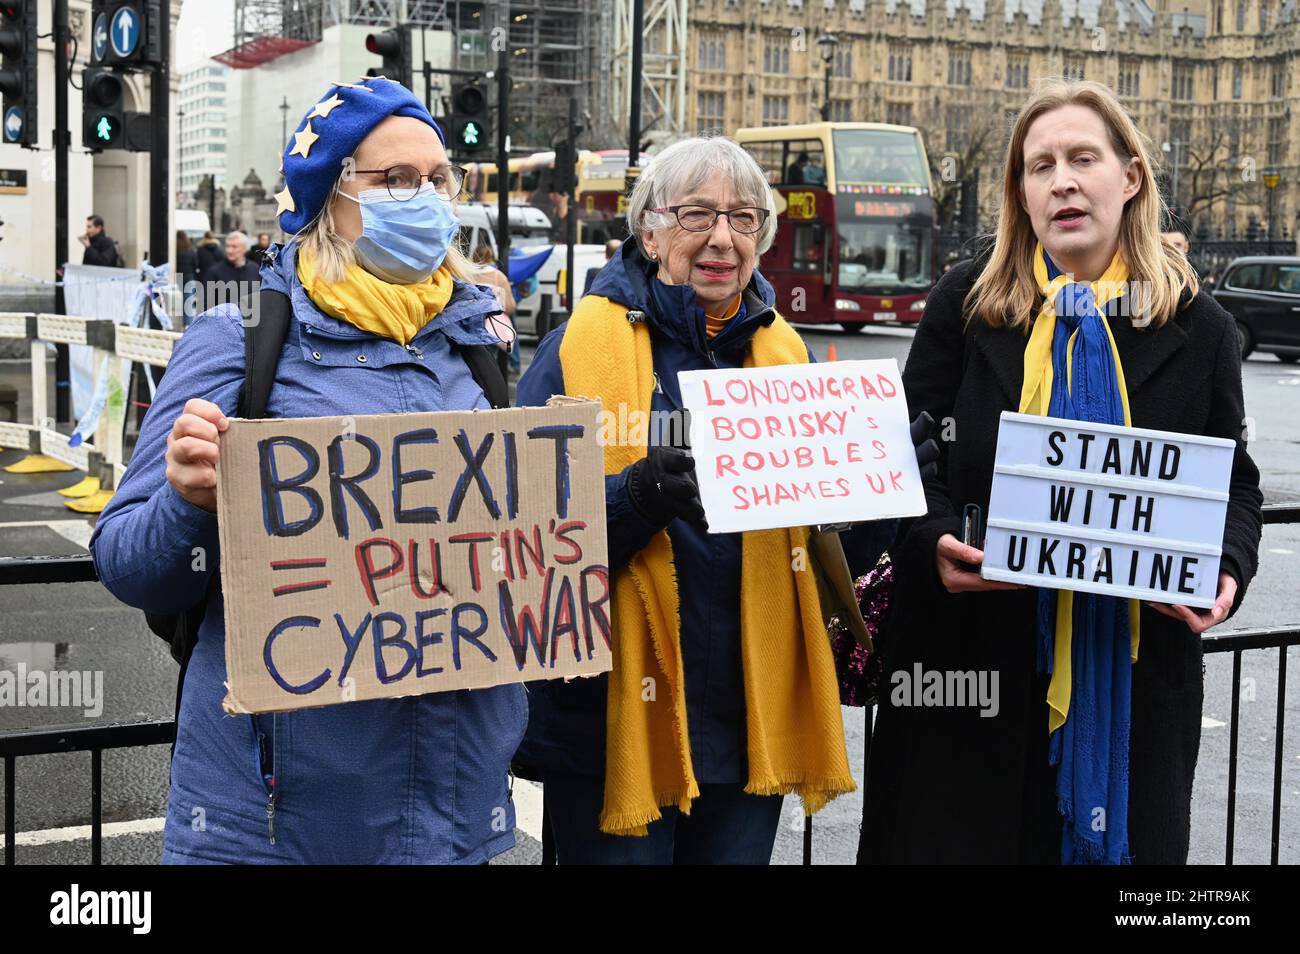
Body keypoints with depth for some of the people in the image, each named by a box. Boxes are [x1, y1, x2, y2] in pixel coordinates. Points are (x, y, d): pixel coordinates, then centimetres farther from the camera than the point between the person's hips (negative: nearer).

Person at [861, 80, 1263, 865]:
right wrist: (935, 542, -16)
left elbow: (1235, 484, 9)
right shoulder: (965, 303, 2)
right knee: (967, 837, 7)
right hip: (976, 660, 0)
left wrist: (1228, 571, -11)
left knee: (1112, 833, 10)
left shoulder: (1197, 328, 4)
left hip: (1135, 675, 1)